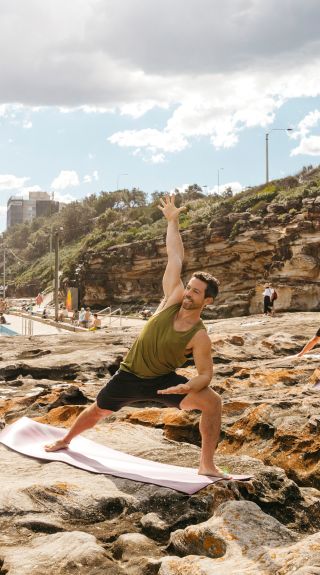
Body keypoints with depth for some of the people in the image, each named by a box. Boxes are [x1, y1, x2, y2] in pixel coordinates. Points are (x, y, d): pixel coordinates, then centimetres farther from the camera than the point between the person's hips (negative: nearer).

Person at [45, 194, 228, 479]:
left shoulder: (200, 337, -20)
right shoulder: (174, 298, -15)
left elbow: (206, 374, -14)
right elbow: (175, 258, -13)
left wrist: (187, 387, -35)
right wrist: (173, 221, -10)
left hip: (163, 380, -2)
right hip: (130, 375, 2)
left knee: (212, 401, -23)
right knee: (98, 411, 20)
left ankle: (207, 465, -11)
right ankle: (65, 441, 50)